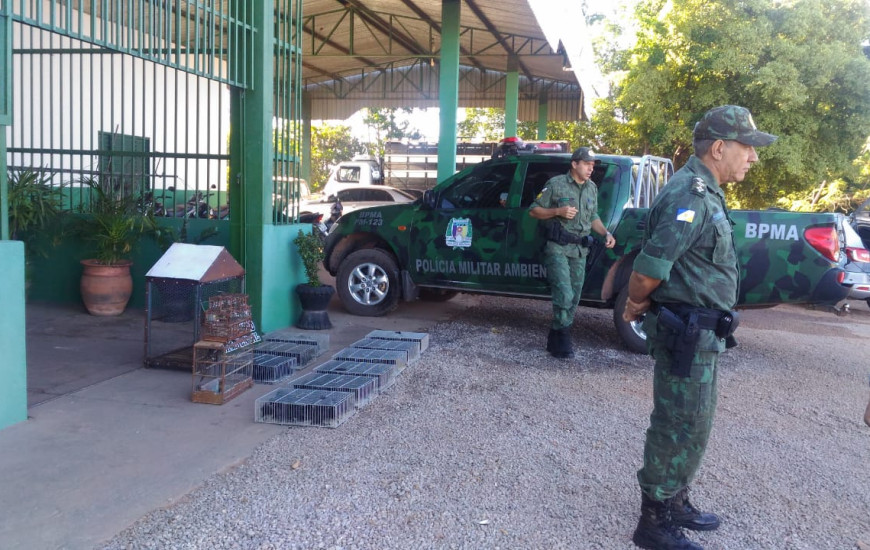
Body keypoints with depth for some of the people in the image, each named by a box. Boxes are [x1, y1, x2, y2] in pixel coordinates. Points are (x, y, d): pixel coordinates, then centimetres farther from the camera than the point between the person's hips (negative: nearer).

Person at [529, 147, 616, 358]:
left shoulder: (592, 188, 13)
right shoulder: (556, 183, -5)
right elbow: (534, 211, -2)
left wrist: (606, 233, 4)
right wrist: (558, 211, -17)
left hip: (580, 251, 6)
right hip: (558, 248, -6)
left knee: (573, 298, 8)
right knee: (564, 295, -14)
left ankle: (557, 339, 20)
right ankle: (562, 341, 0)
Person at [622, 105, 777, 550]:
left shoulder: (702, 192, 13)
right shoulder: (691, 197, -21)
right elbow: (649, 270, -26)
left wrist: (641, 305, 10)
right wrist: (636, 305, -8)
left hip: (697, 332, 10)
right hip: (687, 332, -10)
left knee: (691, 425, 21)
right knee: (681, 428, 0)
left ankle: (676, 504, 36)